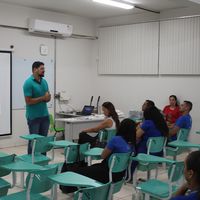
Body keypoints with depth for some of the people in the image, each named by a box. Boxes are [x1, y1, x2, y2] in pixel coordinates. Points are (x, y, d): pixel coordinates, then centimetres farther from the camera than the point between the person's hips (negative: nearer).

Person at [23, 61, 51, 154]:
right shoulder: (28, 83, -13)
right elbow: (28, 101, -17)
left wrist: (48, 97, -10)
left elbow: (48, 97, 14)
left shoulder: (44, 81, 9)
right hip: (33, 117, -7)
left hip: (45, 115, 7)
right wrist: (43, 98, -16)